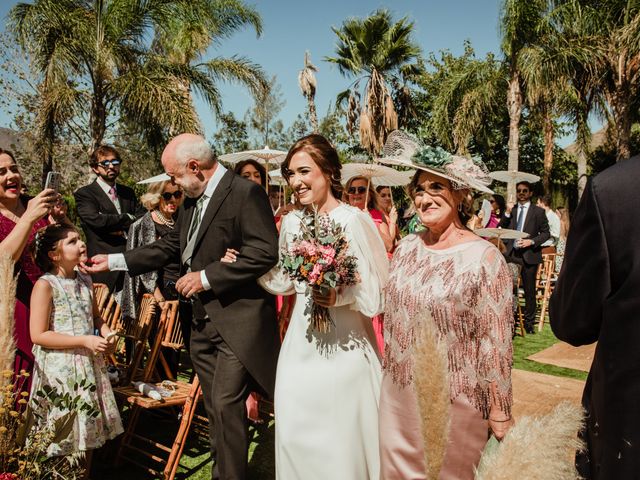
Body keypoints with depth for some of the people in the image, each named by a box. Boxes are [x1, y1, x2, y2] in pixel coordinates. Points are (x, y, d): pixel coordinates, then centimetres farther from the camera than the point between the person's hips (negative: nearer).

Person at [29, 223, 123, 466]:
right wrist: (85, 341, -20)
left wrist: (106, 333, 0)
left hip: (89, 364, 7)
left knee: (88, 429, 17)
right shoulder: (45, 285, -14)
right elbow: (38, 335, -18)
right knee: (64, 435, 3)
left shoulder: (85, 280, 6)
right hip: (60, 370, -6)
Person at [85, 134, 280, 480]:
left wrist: (206, 277, -17)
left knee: (226, 406, -7)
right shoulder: (190, 200, 14)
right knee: (217, 408, 14)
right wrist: (113, 261, 17)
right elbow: (170, 246, 21)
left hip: (237, 320, -8)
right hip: (200, 322, 8)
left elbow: (264, 253, -20)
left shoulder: (246, 193, -12)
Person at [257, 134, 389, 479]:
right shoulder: (291, 221, 6)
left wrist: (341, 296, -24)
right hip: (301, 342, 6)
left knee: (340, 439, 8)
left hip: (343, 345, -5)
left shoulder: (353, 220, -14)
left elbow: (381, 289, -10)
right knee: (295, 434, 14)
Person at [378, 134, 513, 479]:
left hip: (454, 400, -5)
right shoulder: (406, 247, 1)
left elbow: (494, 341, -14)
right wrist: (391, 370, 15)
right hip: (397, 392, 5)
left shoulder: (484, 257, -16)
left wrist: (499, 412, -11)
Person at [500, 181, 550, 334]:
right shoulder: (510, 210, 12)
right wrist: (507, 214, -6)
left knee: (529, 291, 6)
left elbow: (546, 233, 2)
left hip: (529, 255, -2)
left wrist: (532, 241, -13)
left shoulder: (538, 212, 3)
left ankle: (529, 323, 17)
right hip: (511, 254, 2)